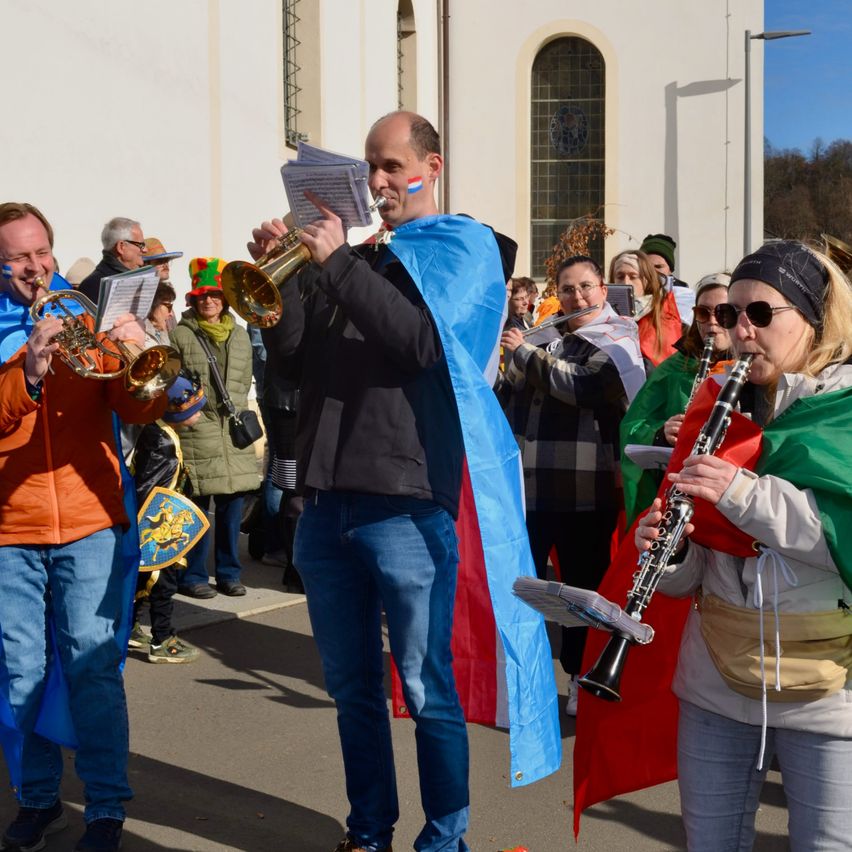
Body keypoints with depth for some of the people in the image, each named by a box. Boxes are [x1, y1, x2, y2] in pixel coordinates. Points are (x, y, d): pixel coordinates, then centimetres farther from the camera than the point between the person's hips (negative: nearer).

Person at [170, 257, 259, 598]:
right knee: (197, 505, -4)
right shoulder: (179, 334, 3)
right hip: (195, 432, -4)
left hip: (234, 432, 4)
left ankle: (228, 572, 17)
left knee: (232, 502, 6)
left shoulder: (240, 336, 17)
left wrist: (235, 408, 10)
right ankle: (193, 576, 7)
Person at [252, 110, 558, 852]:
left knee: (429, 692, 2)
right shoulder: (350, 258, 16)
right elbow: (293, 364, 11)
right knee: (352, 688, 15)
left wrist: (338, 263, -16)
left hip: (406, 502, -6)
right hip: (327, 500, 6)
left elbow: (425, 342, -16)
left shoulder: (462, 248, 2)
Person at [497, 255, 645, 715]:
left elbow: (578, 385, -20)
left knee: (585, 585, 6)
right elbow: (505, 393, 18)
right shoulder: (544, 337, 15)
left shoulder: (617, 340, -2)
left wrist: (521, 350, -12)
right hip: (528, 484, 4)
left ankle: (582, 677, 19)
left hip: (586, 491, -4)